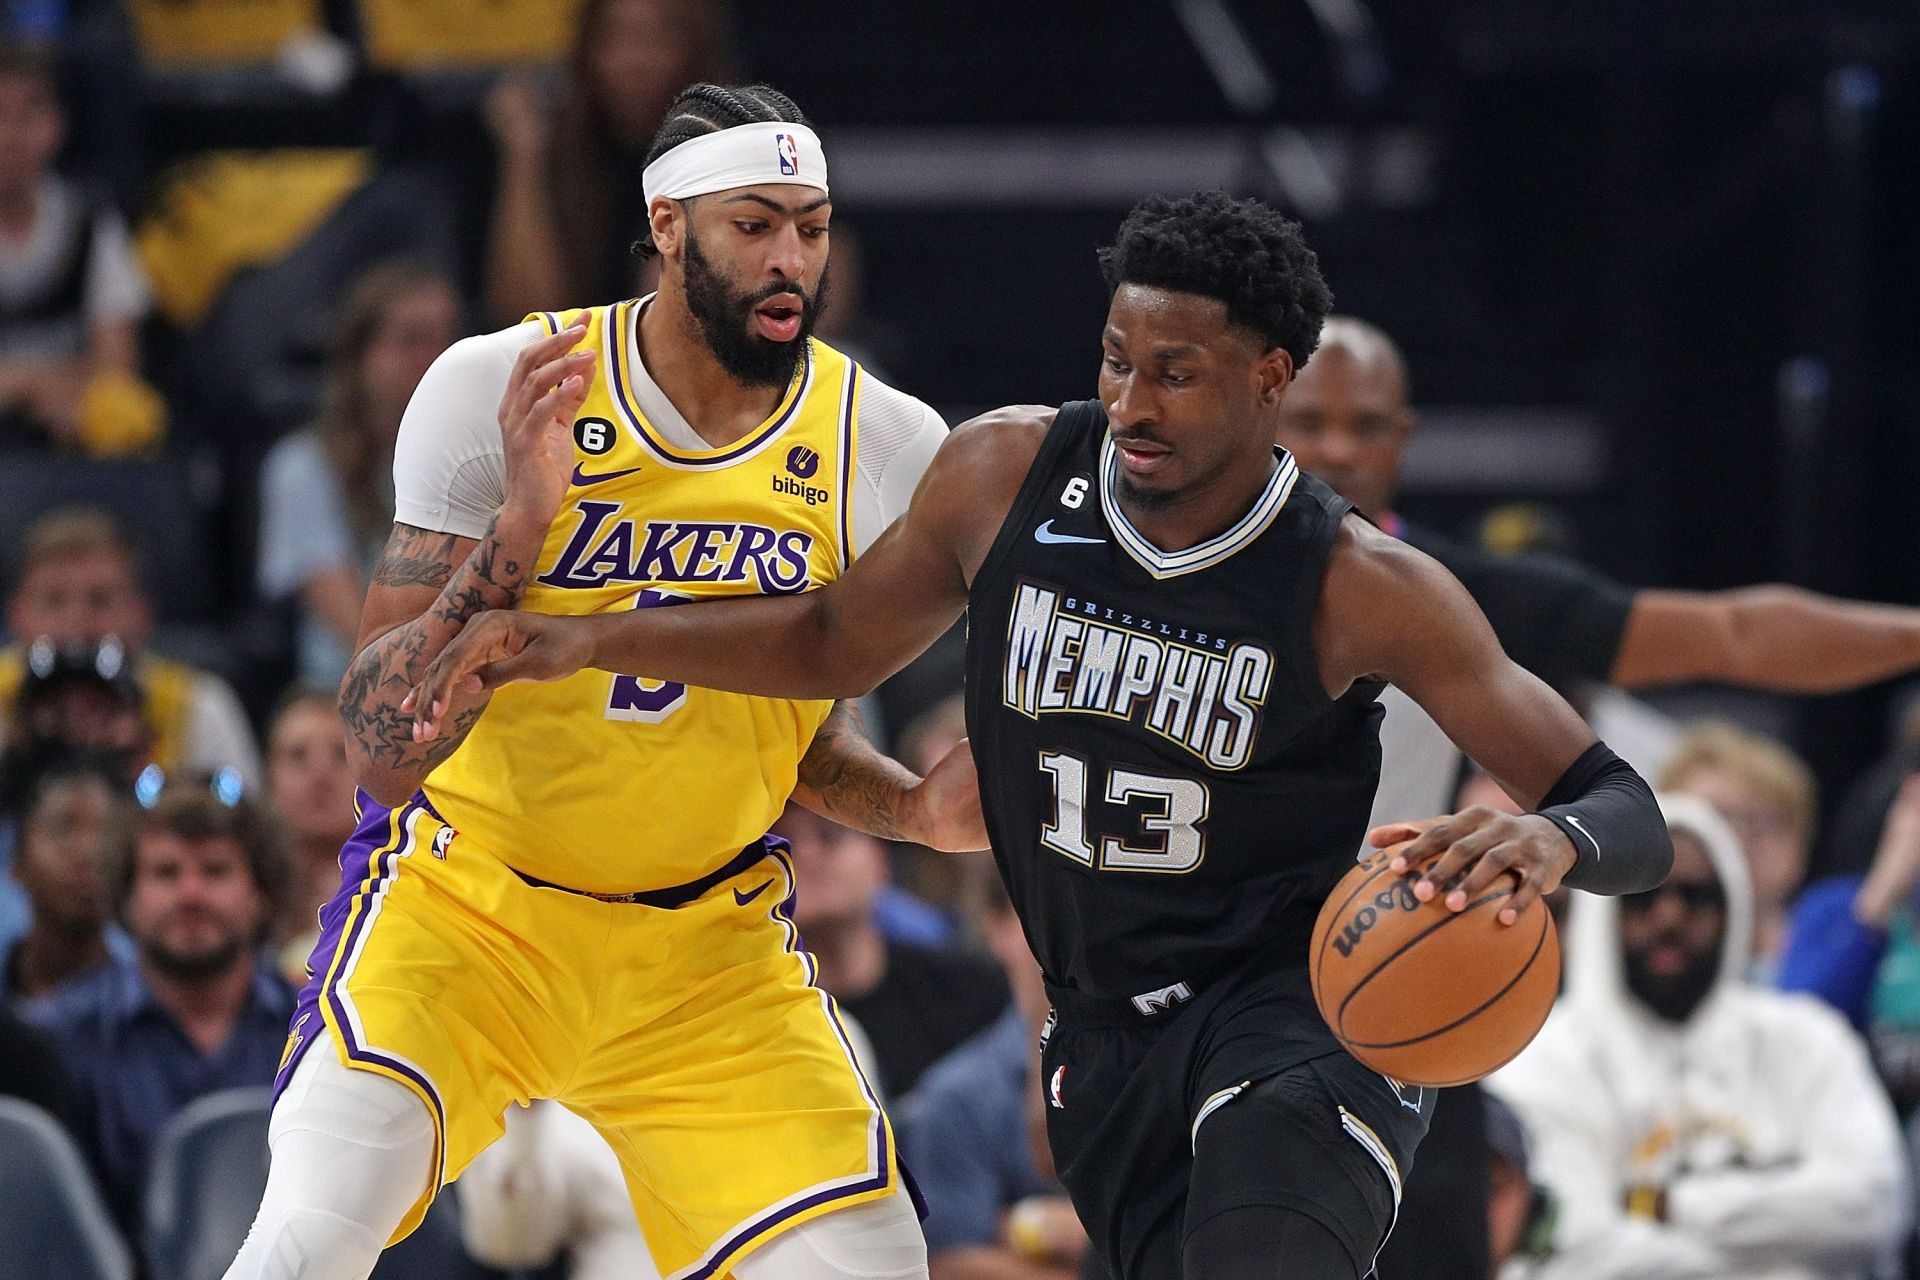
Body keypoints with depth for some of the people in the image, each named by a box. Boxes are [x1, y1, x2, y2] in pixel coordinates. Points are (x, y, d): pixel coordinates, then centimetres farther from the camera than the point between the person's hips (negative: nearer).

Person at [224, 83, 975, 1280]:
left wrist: (918, 809, -7)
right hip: (468, 899, -3)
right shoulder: (495, 389, -15)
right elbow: (384, 752, -18)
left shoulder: (888, 448, -6)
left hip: (705, 942, 3)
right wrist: (517, 530, -30)